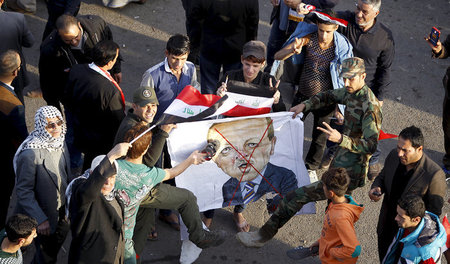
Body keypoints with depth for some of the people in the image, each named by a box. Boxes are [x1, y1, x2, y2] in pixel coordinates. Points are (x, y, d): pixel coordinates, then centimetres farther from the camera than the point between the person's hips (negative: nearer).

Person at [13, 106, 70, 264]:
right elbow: (23, 191, -22)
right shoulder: (30, 154, -28)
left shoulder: (60, 144, -4)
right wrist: (40, 219, -22)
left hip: (62, 213, 7)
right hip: (43, 215, -7)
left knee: (55, 249, 24)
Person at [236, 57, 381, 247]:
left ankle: (263, 236, 4)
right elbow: (329, 96, 25)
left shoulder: (370, 107, -23)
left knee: (295, 197, -7)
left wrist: (341, 139, -41)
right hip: (340, 163, 9)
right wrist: (305, 105, 10)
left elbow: (371, 145, -29)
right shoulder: (351, 92, 4)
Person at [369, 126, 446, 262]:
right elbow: (382, 177, 6)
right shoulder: (393, 155, -14)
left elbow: (434, 211, -20)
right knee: (385, 260, 27)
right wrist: (376, 188, -15)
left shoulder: (435, 175, -30)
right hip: (386, 228, 5)